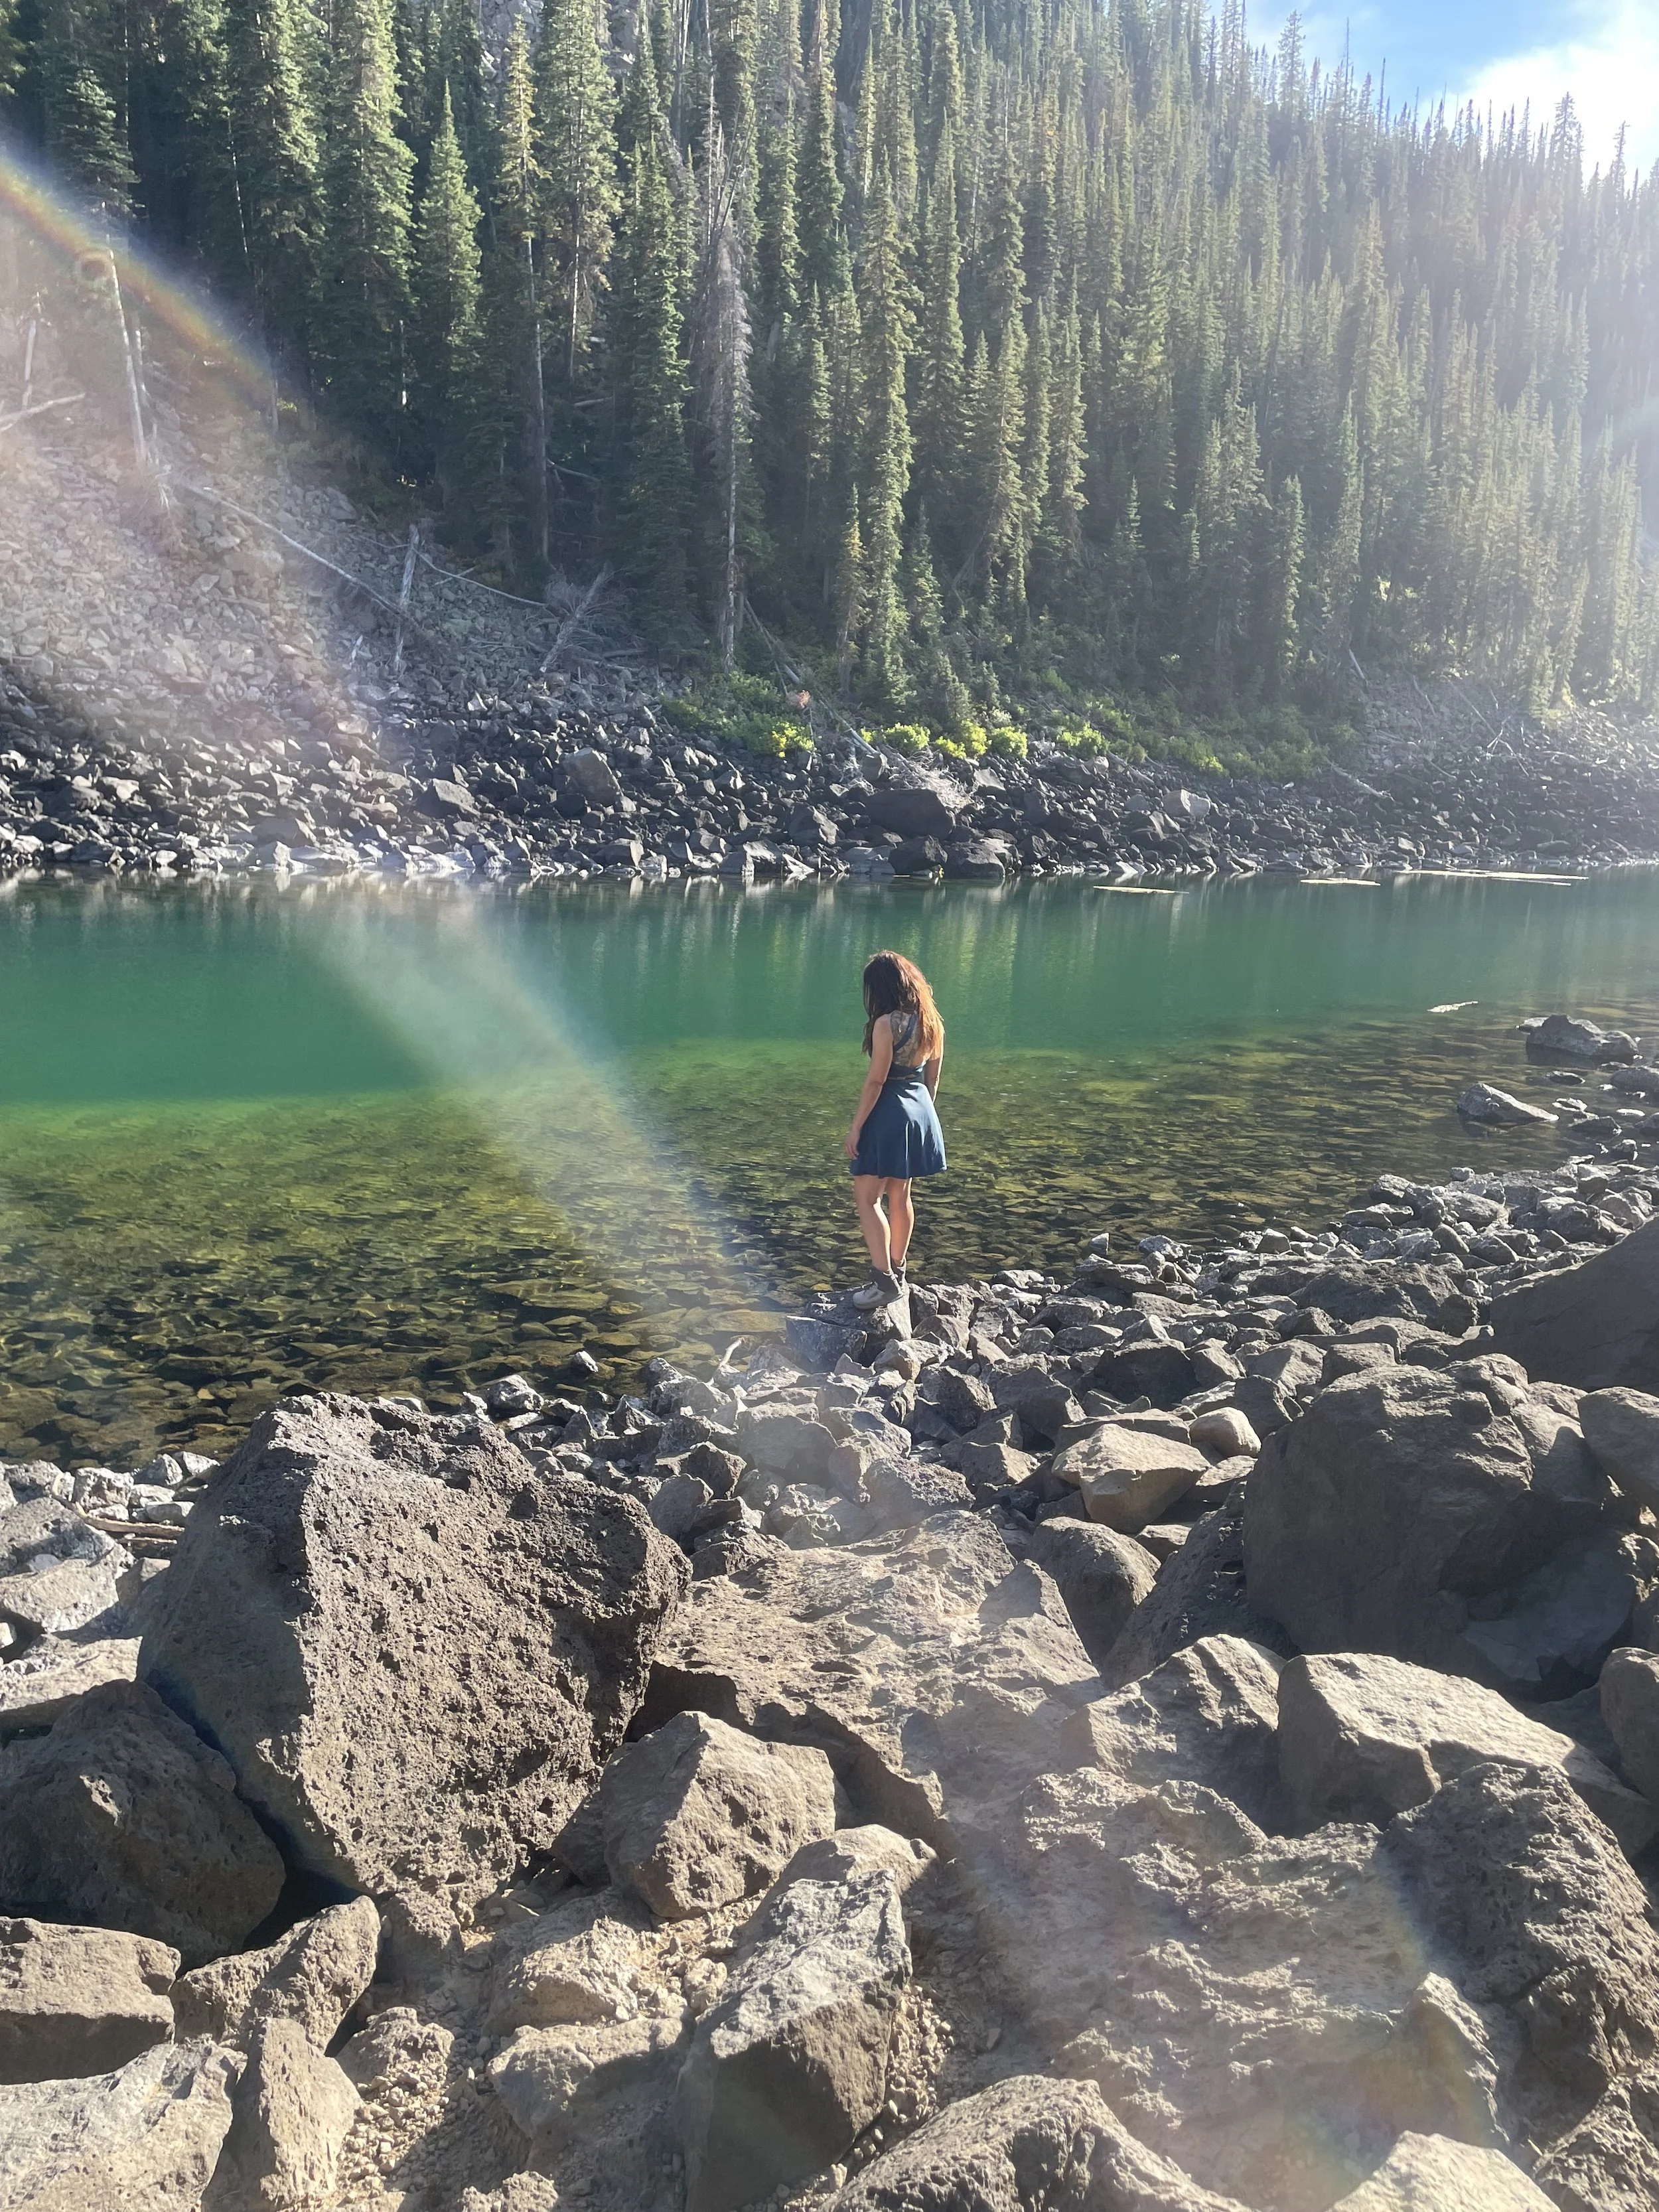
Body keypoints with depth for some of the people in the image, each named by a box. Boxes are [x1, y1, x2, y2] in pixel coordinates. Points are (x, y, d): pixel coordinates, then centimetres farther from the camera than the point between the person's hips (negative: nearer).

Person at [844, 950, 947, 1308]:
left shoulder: (887, 1024, -18)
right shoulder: (931, 1023, 5)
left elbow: (876, 1080, -19)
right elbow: (932, 1078, 12)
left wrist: (856, 1127, -13)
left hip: (889, 1114, -8)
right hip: (920, 1113, 8)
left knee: (867, 1197, -2)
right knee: (900, 1196, 18)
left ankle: (885, 1281, -8)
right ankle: (896, 1274, 27)